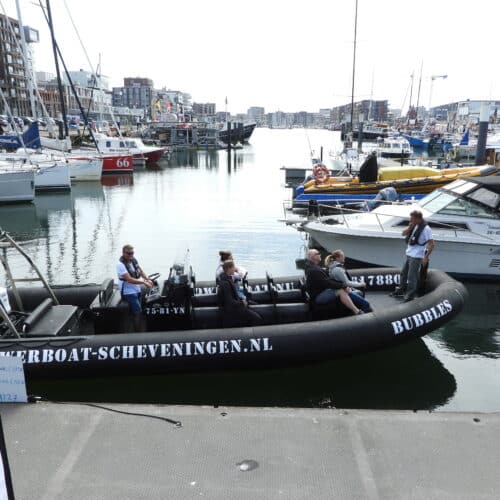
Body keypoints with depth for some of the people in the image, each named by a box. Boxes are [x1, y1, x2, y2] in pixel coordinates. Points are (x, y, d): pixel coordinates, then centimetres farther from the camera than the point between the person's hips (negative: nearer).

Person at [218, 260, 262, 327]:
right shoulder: (225, 283, -23)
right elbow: (230, 302, -23)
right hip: (231, 310, -10)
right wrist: (242, 303, -12)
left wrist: (241, 299, 5)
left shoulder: (228, 279, 9)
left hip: (235, 306, 10)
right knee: (257, 318, -15)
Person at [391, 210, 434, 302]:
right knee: (404, 273, 21)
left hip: (416, 257, -9)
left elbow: (431, 244, -18)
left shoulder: (425, 229, -18)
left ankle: (410, 295, 8)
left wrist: (426, 257, -21)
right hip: (409, 254, 9)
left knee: (411, 276, -4)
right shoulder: (414, 226, 7)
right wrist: (410, 227, -8)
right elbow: (403, 233, 10)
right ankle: (401, 290, 37)